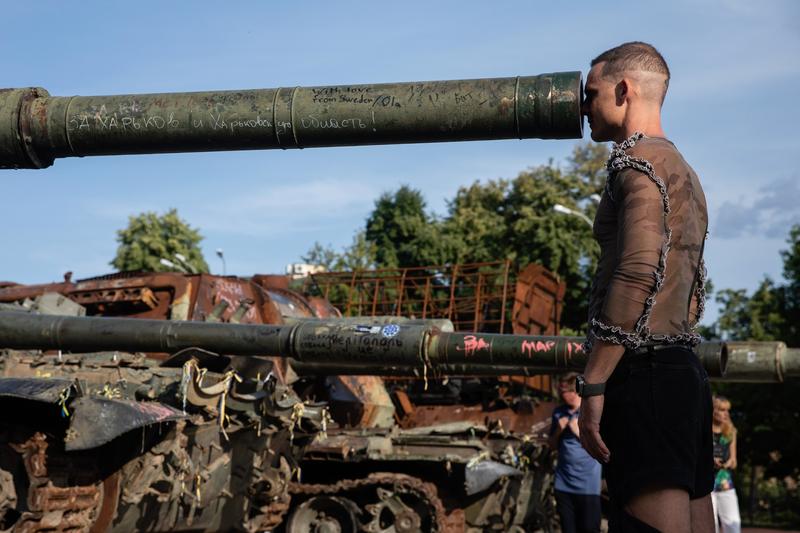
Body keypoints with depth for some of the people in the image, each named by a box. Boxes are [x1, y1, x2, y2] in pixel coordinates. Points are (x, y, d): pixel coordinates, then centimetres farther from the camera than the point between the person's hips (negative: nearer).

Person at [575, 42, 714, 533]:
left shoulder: (639, 159, -6)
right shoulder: (684, 171, 23)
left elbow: (638, 274, -20)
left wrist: (593, 384, -20)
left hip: (645, 373, -10)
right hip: (685, 371, 10)